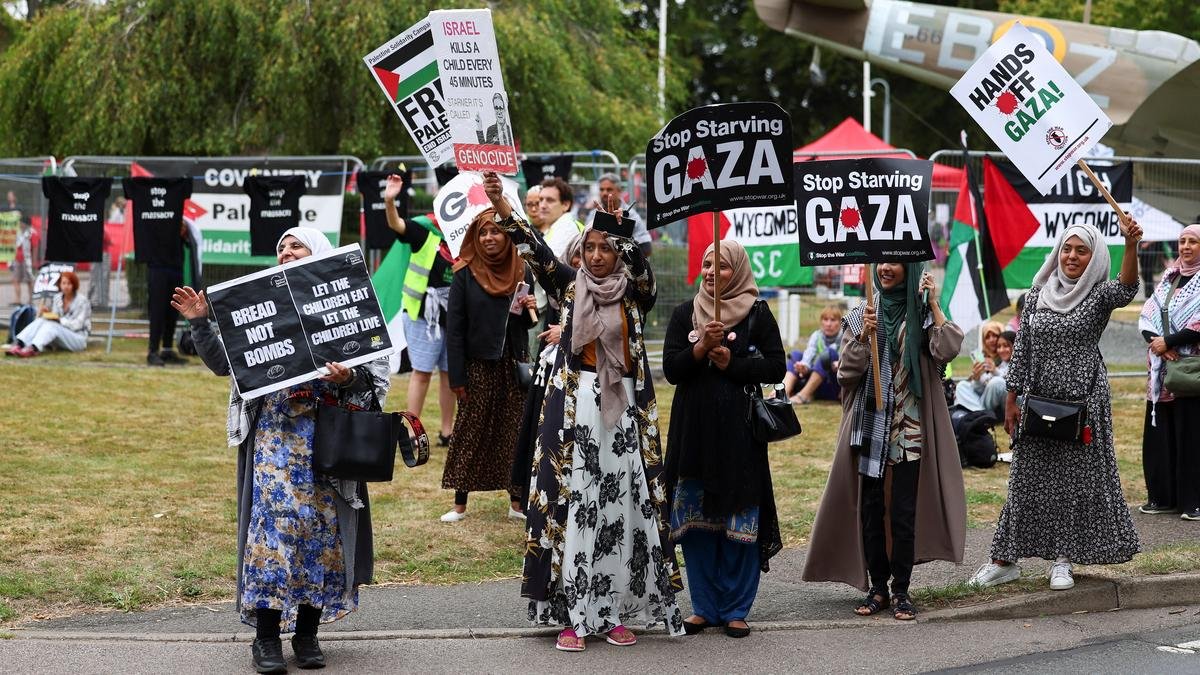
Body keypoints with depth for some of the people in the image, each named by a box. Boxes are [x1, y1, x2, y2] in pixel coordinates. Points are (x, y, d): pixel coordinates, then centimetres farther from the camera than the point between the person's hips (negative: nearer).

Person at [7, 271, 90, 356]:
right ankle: (18, 344, -44)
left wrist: (60, 320, -26)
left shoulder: (82, 300, -9)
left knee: (50, 325, -32)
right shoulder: (57, 298, 7)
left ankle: (33, 348, -57)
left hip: (78, 338, -5)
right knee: (40, 321, -22)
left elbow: (77, 325, -13)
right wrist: (47, 313, -13)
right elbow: (55, 317, 8)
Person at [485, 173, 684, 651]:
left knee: (620, 508, 3)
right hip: (574, 406, 0)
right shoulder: (570, 288, 5)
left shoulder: (635, 295, 4)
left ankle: (614, 613, 10)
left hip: (622, 408, 0)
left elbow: (642, 273, -18)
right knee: (572, 506, -3)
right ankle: (573, 616, 0)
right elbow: (537, 252, -8)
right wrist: (499, 203, -21)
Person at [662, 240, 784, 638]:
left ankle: (736, 609, 4)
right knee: (696, 520, 3)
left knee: (739, 521, -4)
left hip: (740, 429, -3)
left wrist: (732, 363, -11)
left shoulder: (757, 315, 3)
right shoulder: (685, 314, 10)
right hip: (693, 427, 3)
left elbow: (776, 367, 0)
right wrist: (702, 347, -13)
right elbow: (670, 368, 3)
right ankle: (704, 607, 12)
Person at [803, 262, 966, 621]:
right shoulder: (860, 317, 9)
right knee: (870, 510, 5)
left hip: (909, 430, -2)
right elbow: (846, 372, 1)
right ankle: (878, 588, 13)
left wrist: (934, 304, -11)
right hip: (869, 427, 2)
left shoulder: (922, 317, 4)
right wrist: (863, 337, -12)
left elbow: (947, 350, -16)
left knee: (903, 512, -2)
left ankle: (901, 591, 6)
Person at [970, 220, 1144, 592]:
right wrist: (1011, 400, 5)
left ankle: (1063, 560, 12)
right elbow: (1021, 350, 8)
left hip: (1083, 401, -3)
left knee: (1078, 477, 1)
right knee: (1028, 477, 7)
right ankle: (1006, 558, 12)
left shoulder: (1098, 294, -4)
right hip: (1038, 400, 3)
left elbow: (1125, 289, -28)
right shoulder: (1038, 294, 6)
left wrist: (1131, 245, -45)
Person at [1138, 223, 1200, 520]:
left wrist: (1168, 342, -12)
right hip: (1162, 371, 6)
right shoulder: (1169, 277, 16)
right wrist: (1155, 341, -8)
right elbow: (1148, 315, 10)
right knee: (1159, 434, 6)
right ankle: (1163, 497, 14)